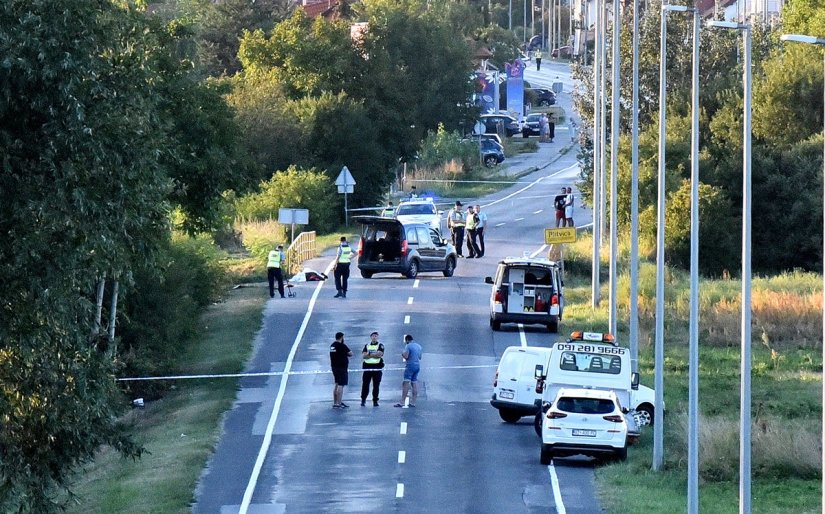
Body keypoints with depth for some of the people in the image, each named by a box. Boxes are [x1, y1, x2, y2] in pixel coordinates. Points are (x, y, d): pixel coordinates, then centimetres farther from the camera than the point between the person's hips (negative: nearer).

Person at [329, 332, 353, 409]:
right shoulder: (342, 346, -16)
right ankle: (338, 403, -7)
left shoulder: (332, 345, 9)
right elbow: (350, 354, -11)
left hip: (334, 367, 8)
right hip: (342, 367, -8)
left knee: (337, 384, 18)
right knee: (341, 385, -5)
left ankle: (335, 402, 23)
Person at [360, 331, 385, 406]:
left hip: (377, 367, -2)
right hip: (367, 367, 2)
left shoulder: (380, 346, 6)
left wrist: (369, 354, -7)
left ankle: (375, 401, 5)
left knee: (376, 385, -1)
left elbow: (380, 354, -11)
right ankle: (363, 400, 7)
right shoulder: (367, 346, 13)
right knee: (365, 384, 0)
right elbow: (363, 356, 1)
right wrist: (374, 355, -10)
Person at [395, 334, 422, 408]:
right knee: (414, 384, 8)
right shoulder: (419, 346, 15)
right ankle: (413, 402, 6)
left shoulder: (408, 346, -9)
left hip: (410, 366, -8)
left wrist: (402, 354, 4)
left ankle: (402, 402, -14)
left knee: (406, 384, -10)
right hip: (417, 365, 8)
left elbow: (405, 356, -16)